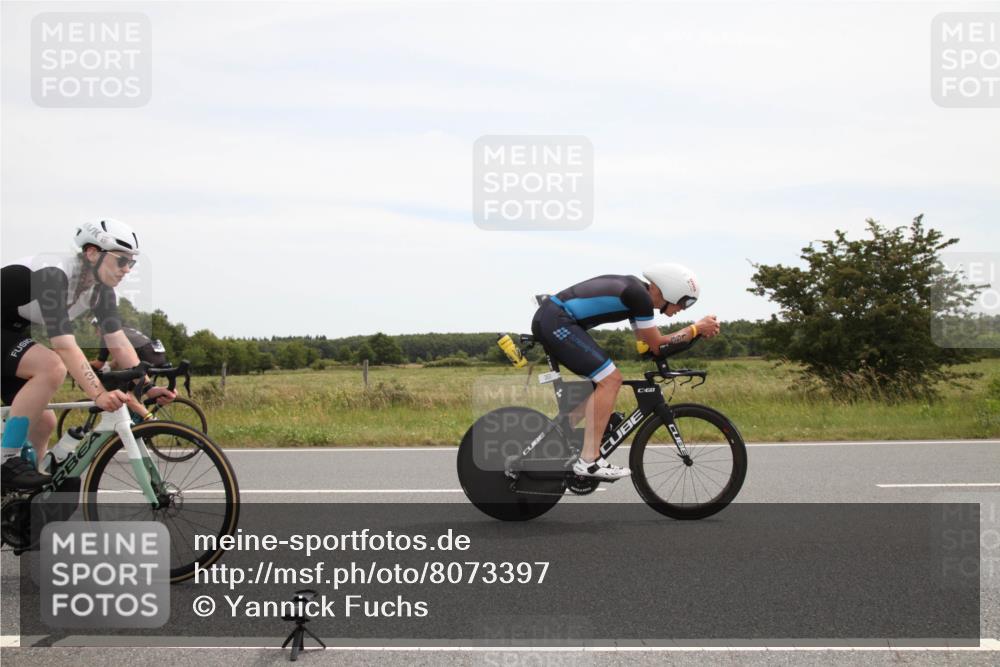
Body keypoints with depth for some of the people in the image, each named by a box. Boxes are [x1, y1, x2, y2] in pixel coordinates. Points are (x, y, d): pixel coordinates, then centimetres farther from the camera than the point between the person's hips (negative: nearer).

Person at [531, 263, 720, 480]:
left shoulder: (636, 290, 17)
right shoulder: (640, 297, -12)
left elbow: (645, 343, 21)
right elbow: (657, 346, -6)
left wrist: (695, 332, 16)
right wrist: (696, 328, 1)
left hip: (545, 320, 10)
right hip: (557, 321, -10)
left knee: (598, 383, 16)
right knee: (610, 380, -11)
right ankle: (589, 460, -11)